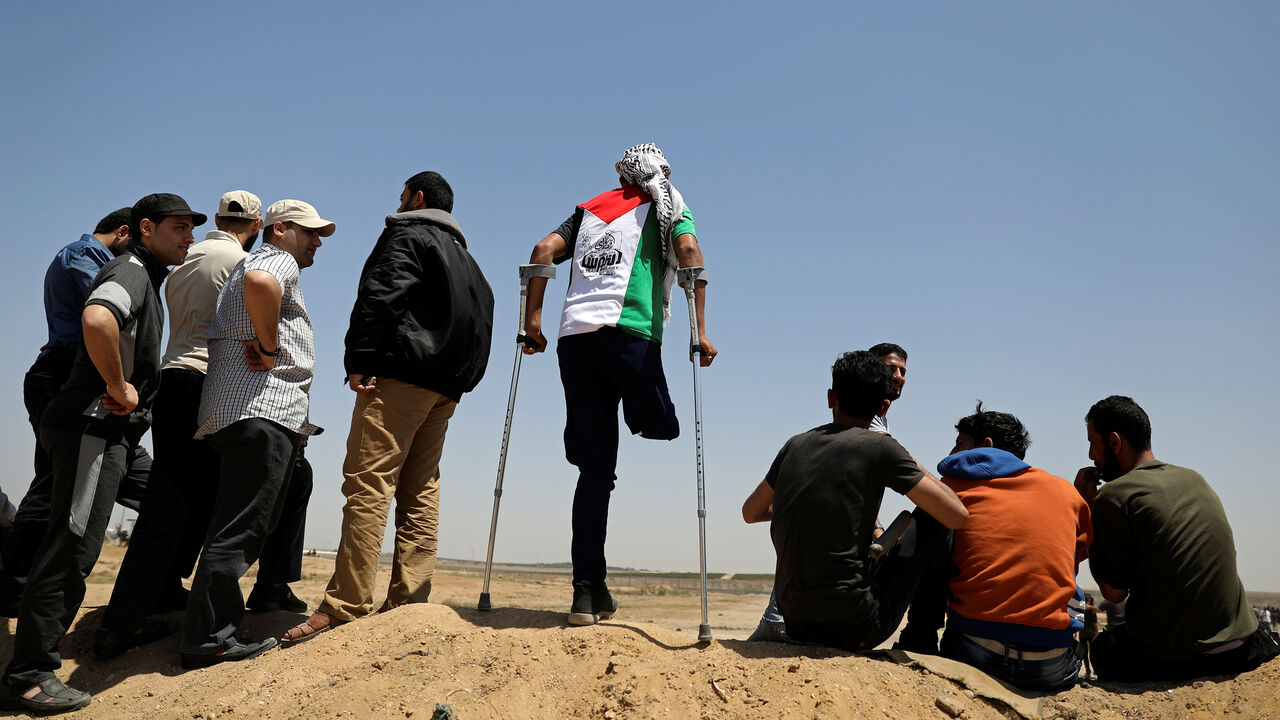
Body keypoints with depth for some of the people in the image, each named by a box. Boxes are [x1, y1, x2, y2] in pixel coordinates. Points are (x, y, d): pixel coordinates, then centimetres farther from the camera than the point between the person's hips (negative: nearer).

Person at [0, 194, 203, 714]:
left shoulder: (148, 279, 21)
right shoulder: (131, 271, -10)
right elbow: (96, 319, -33)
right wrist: (118, 387, -23)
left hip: (112, 430, 10)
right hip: (94, 424, -10)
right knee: (73, 541, -10)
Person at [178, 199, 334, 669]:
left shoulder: (257, 263, 32)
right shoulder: (278, 260, -1)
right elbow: (259, 283, -26)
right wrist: (270, 347, -17)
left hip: (260, 414, 11)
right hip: (261, 408, -11)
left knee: (245, 523, 11)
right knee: (241, 525, -11)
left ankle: (215, 627, 16)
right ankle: (206, 638, -9)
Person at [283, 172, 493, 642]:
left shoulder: (407, 234, 4)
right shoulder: (464, 257, 29)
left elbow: (380, 295, -12)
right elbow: (481, 318, 23)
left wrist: (360, 361, -15)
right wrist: (458, 381, 17)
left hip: (400, 376, -9)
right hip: (446, 388, 9)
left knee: (368, 484, -13)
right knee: (420, 493, 6)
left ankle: (345, 605, -16)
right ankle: (408, 602, 4)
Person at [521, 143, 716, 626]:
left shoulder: (590, 209, 27)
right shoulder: (668, 204, 18)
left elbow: (543, 251, 14)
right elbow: (689, 253, 0)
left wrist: (532, 321, 12)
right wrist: (700, 332, -4)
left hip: (573, 337, 4)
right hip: (629, 333, -4)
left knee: (595, 469, 4)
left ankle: (587, 588, 1)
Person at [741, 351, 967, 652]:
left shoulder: (796, 445, 6)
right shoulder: (879, 447, -9)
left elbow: (750, 512, 20)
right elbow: (958, 516, -6)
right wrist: (917, 469, 12)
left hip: (797, 626, 6)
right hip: (853, 631, -6)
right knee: (931, 519, 10)